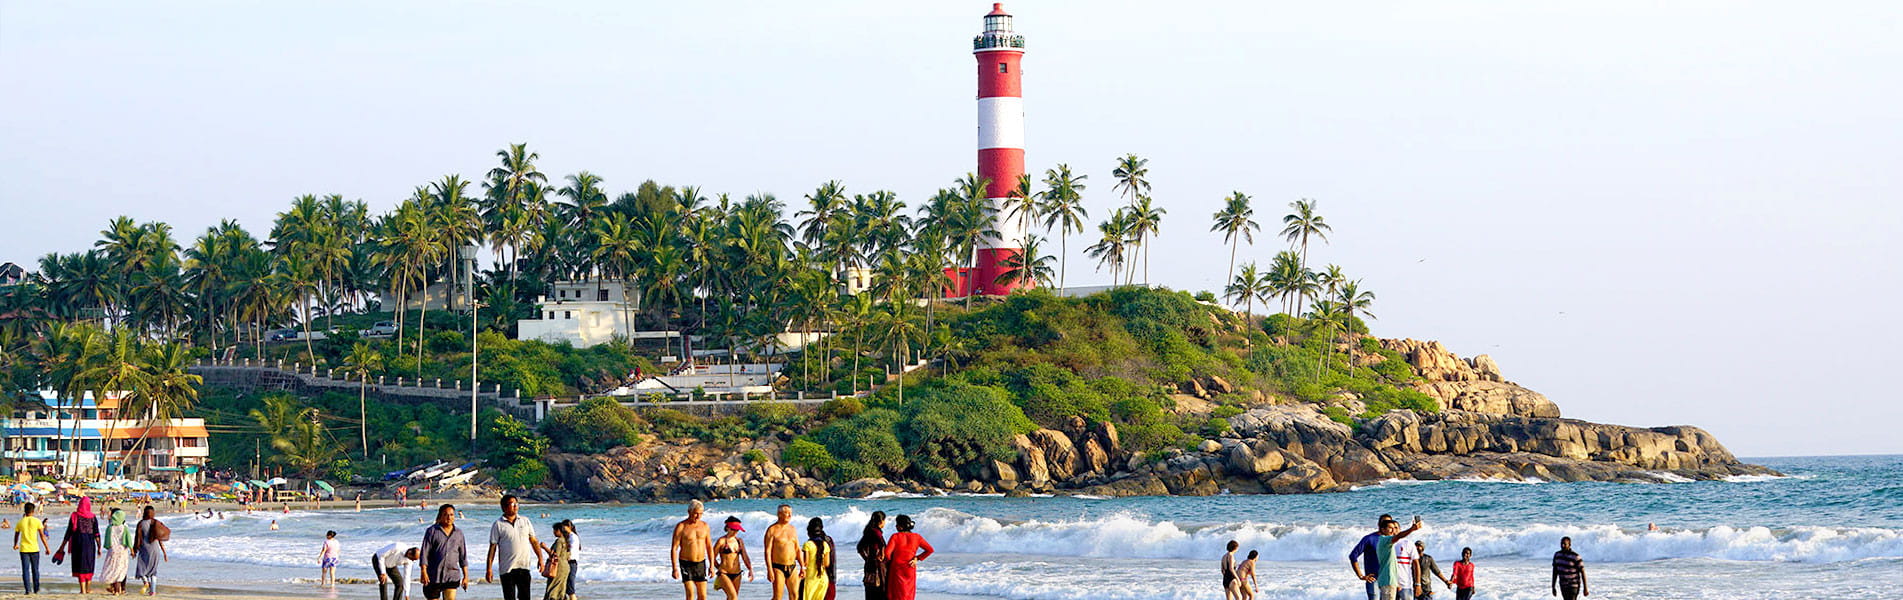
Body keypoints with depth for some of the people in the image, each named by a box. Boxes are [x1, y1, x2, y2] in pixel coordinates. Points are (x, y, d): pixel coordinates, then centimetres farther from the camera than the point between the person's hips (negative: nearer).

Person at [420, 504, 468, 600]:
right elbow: (424, 553, -5)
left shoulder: (458, 533, 10)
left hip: (452, 577, 1)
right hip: (433, 576, -1)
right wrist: (423, 572, -15)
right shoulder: (432, 531, 0)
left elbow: (463, 556, 14)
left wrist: (465, 576, 11)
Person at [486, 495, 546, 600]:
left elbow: (534, 541, 15)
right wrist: (489, 569, -7)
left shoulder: (525, 521, 10)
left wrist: (540, 558, 6)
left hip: (524, 567, 3)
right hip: (507, 569, -3)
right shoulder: (498, 525, -1)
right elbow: (492, 547, -2)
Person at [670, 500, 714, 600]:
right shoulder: (681, 526, -10)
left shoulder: (704, 525, 4)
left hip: (700, 564, 4)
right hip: (686, 564, -4)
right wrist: (674, 569, -16)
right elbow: (673, 549, -10)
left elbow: (709, 547, 12)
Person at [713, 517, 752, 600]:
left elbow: (745, 557, 5)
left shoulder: (739, 541, 9)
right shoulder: (721, 541, -6)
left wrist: (750, 570, -10)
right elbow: (713, 558, 1)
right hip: (724, 574, -5)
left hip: (736, 575, 5)